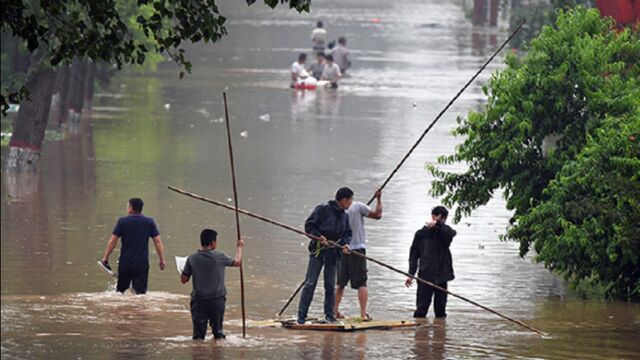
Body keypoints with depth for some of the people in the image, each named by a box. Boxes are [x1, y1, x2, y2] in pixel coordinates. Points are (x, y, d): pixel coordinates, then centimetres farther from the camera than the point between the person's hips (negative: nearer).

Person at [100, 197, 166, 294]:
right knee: (141, 290, -1)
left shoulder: (122, 222, -3)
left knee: (120, 289, 15)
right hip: (142, 263, 0)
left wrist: (105, 258, 4)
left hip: (125, 262, 0)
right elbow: (158, 241, -2)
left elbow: (112, 241, -3)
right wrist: (162, 260, 4)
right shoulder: (149, 222, 1)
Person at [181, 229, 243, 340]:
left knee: (198, 333, 3)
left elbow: (184, 279, 1)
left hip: (199, 300, 1)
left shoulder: (192, 259, -6)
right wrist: (239, 247, 25)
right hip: (217, 299, -1)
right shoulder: (219, 257, -10)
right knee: (218, 330, 15)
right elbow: (237, 262, 8)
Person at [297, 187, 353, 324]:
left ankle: (329, 315, 14)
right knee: (310, 284, -7)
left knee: (330, 286, 7)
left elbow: (347, 233, 18)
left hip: (333, 253, 6)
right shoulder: (323, 209, -7)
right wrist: (319, 236, -20)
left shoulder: (344, 216, 13)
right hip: (318, 251, -6)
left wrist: (345, 243, -2)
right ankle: (301, 315, -5)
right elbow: (309, 225, -7)